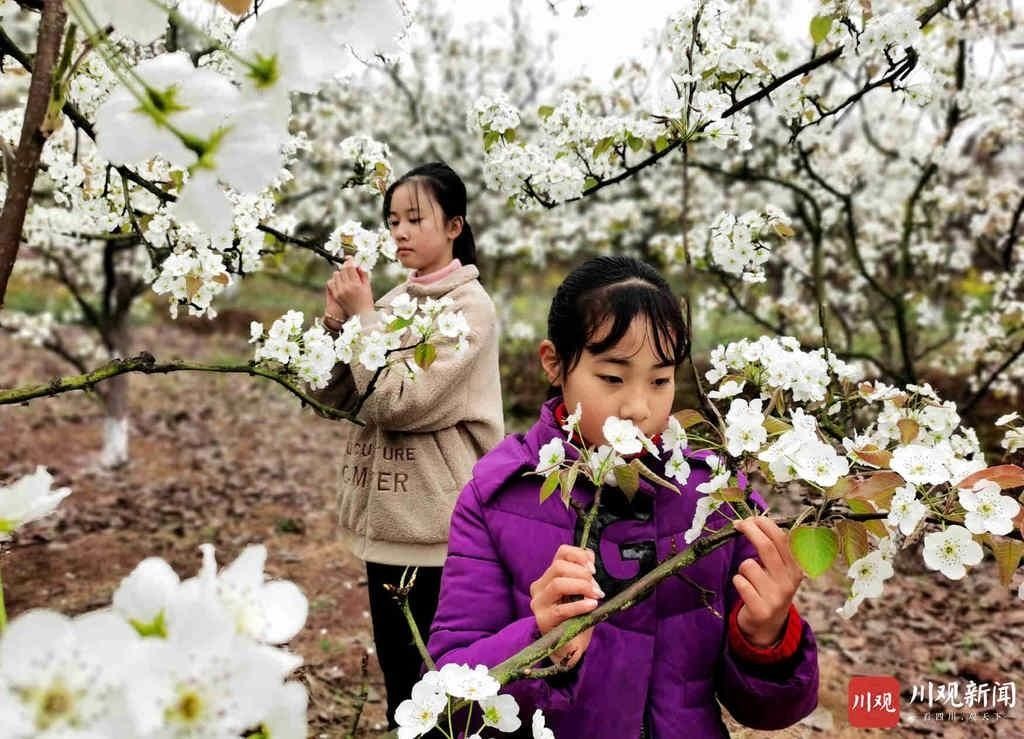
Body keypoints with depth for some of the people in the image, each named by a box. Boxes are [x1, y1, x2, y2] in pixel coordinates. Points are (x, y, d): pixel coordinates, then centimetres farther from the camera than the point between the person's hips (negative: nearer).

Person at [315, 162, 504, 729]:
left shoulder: (470, 308, -12)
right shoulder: (393, 302, 8)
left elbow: (399, 402, -20)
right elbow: (330, 395, 6)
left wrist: (362, 316, -14)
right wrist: (336, 323, -8)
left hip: (441, 524, -7)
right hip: (387, 517, 7)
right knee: (396, 665, 19)